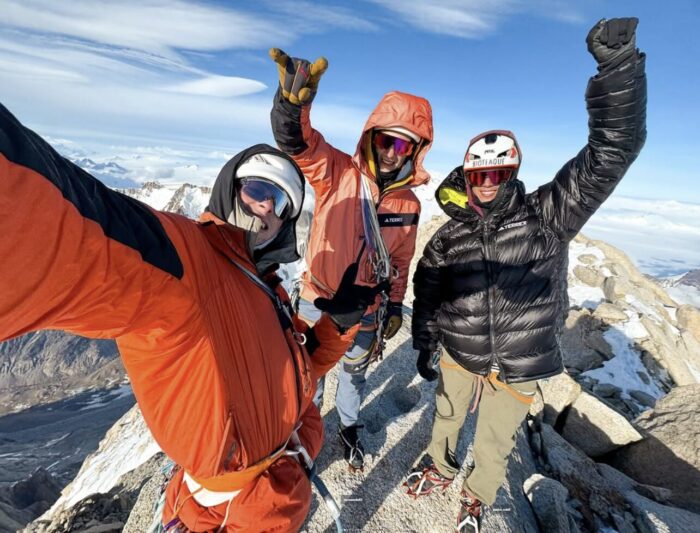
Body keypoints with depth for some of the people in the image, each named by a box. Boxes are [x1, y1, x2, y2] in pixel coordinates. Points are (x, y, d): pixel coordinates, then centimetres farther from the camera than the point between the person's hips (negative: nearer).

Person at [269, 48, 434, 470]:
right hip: (318, 301, -2)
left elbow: (400, 259, 6)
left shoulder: (409, 204, -6)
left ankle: (350, 428, 54)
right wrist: (293, 107, -55)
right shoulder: (338, 172, -17)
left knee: (355, 372, 25)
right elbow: (300, 143, -34)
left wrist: (396, 304, 8)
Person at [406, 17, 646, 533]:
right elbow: (427, 290, 2)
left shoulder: (547, 217, -15)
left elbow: (612, 151, -23)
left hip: (518, 369, -1)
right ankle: (440, 469, 60)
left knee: (493, 446, 20)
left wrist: (619, 63, -34)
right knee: (445, 419, 27)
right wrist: (424, 346, 6)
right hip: (458, 357, 2)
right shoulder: (449, 236, -9)